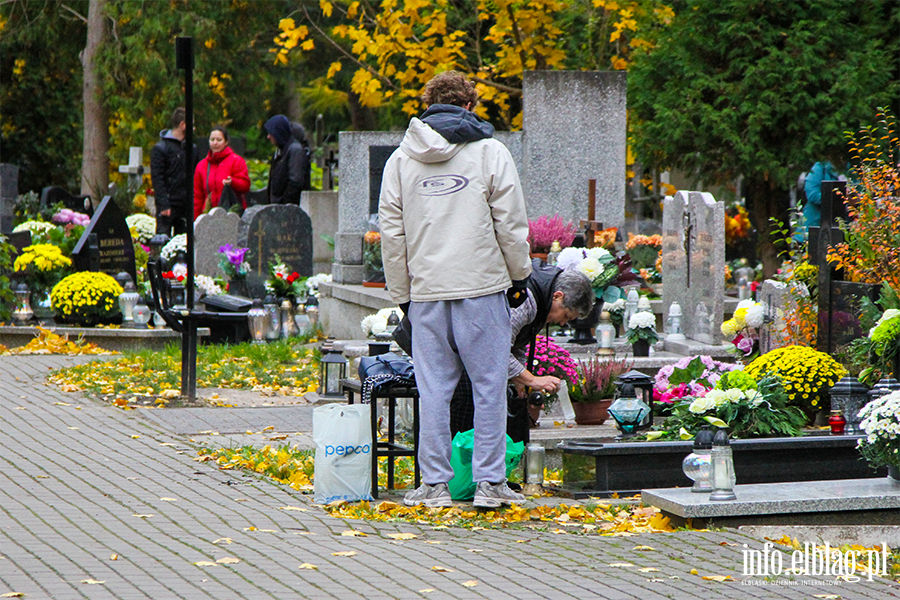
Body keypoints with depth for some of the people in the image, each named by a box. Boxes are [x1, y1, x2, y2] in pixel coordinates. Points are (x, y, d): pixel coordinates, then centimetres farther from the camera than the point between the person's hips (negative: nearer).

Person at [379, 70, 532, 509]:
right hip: (482, 286, -3)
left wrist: (401, 292, 16)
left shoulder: (400, 159, 10)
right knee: (489, 385, 2)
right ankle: (490, 482, 2)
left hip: (425, 291, 3)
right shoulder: (490, 152, 0)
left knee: (433, 388, 6)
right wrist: (519, 274, 12)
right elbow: (510, 223, 0)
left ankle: (435, 484, 6)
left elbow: (391, 231, 10)